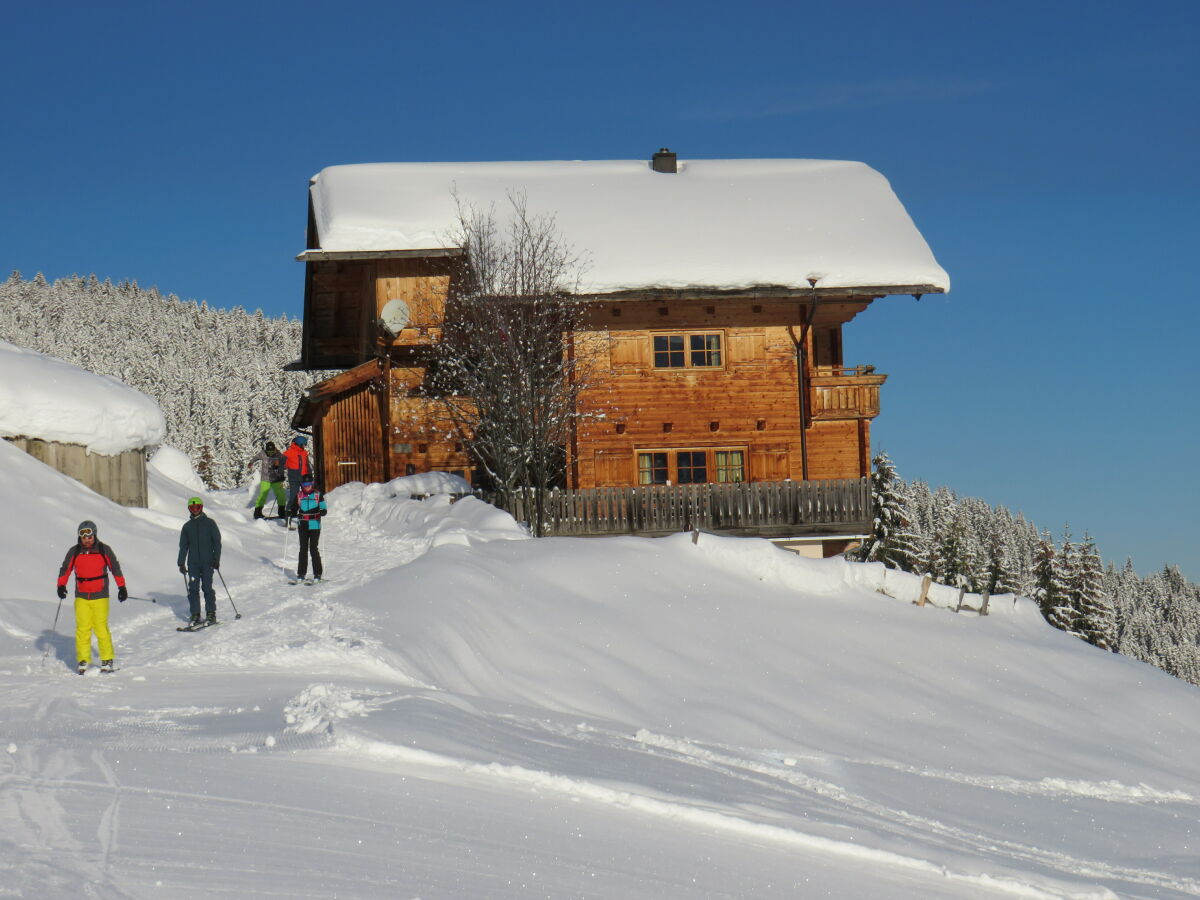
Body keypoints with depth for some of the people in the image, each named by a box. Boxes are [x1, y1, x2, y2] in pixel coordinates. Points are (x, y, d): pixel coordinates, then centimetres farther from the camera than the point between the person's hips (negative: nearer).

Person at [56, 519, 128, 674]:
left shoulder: (104, 550, 0)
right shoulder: (74, 552, 4)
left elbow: (115, 568, 6)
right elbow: (65, 569, 11)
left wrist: (122, 588, 4)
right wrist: (61, 586, -3)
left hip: (100, 596, -2)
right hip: (81, 596, 2)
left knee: (101, 628, -8)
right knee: (82, 629, -3)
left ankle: (107, 660, 2)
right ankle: (83, 661, 4)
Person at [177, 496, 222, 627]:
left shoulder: (209, 523, 4)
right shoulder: (187, 526, 12)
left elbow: (217, 542, 3)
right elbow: (183, 546, 16)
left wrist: (216, 559, -6)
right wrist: (181, 563, 9)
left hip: (208, 562, -3)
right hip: (193, 563, 3)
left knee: (207, 588, -6)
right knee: (193, 589, -3)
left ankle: (211, 614, 2)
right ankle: (195, 615, 1)